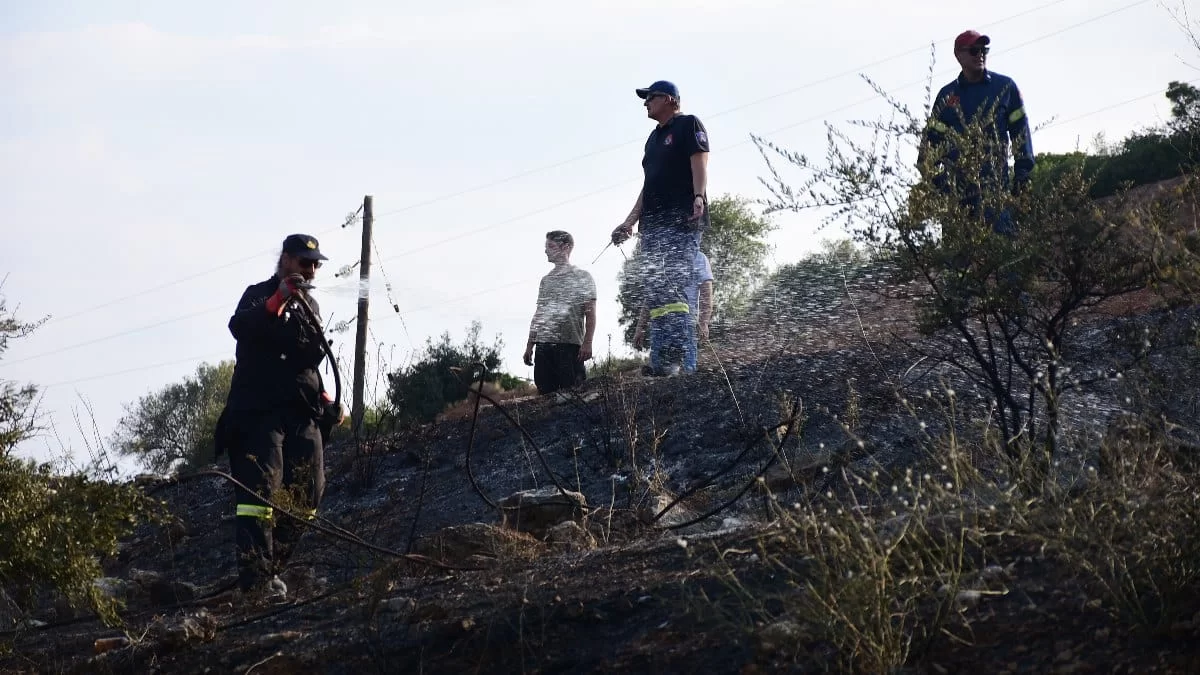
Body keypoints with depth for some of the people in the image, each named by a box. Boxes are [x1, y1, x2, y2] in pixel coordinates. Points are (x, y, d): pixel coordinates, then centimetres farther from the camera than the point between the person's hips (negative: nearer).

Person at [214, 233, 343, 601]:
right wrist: (278, 300, -34)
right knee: (261, 491, -16)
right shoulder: (260, 295, -1)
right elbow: (239, 326, -23)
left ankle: (269, 569, 15)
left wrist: (327, 403, 18)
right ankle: (256, 580, -21)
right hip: (260, 412, -8)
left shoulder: (310, 306, 22)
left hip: (302, 415, 8)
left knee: (306, 496, 4)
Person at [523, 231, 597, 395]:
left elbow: (590, 314, -2)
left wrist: (587, 343, -14)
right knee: (545, 393, 0)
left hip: (569, 345, -5)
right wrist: (529, 346, 14)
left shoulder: (582, 277, 5)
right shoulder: (546, 280, 22)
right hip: (542, 346, 5)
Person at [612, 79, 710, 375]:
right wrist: (630, 222, 23)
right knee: (651, 286, -1)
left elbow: (699, 164, -10)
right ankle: (660, 356, -3)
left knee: (673, 284, -18)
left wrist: (698, 198, -27)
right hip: (653, 223, 9)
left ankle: (677, 355, -24)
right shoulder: (654, 138, 28)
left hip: (682, 219, -9)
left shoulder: (689, 126, 4)